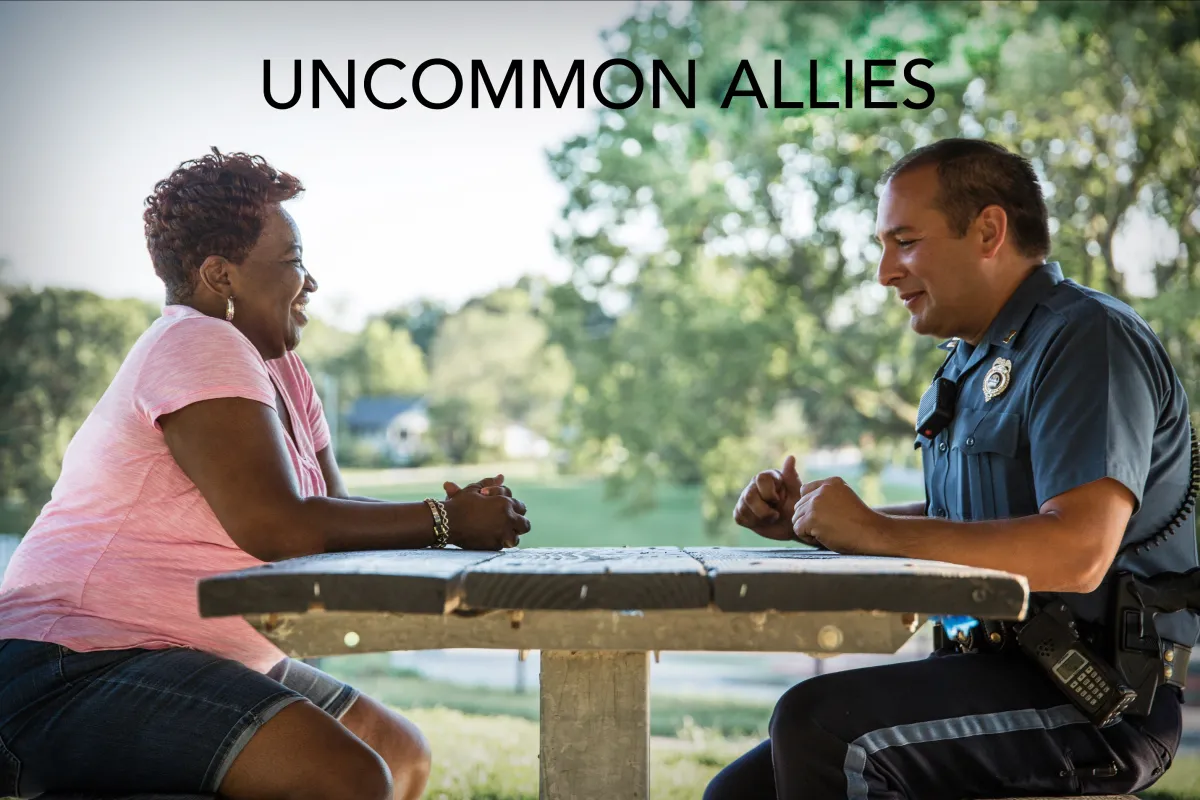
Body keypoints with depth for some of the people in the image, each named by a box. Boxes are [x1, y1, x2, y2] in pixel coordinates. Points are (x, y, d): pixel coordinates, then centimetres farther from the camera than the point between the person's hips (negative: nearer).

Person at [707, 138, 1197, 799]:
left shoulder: (1088, 339, -13)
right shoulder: (972, 360, 18)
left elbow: (1076, 555, -26)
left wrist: (873, 531, -20)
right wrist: (807, 521, 10)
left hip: (1095, 701, -9)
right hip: (989, 669, 9)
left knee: (815, 722, -26)